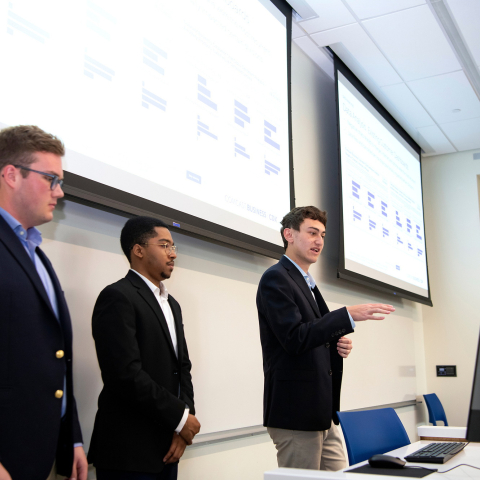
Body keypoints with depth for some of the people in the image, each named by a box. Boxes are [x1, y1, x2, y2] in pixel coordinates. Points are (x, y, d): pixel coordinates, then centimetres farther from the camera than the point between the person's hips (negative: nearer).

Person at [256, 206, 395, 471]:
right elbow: (295, 338, -20)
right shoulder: (275, 278, -10)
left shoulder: (307, 283, 20)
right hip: (296, 413, -9)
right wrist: (348, 315, -24)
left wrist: (338, 345, 5)